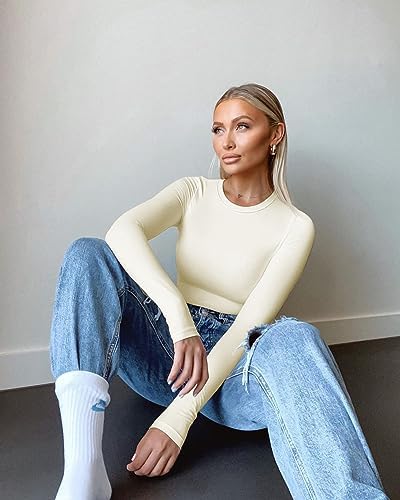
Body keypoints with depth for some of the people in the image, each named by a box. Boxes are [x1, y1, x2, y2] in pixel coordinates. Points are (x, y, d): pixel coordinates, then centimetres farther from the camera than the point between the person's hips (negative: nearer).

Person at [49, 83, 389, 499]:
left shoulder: (295, 226, -3)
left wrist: (178, 417, -26)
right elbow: (123, 229, -19)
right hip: (165, 353, 3)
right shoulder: (193, 192, 4)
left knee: (293, 339, -37)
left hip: (233, 362, -2)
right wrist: (178, 316, -38)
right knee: (88, 253, -23)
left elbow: (252, 322, -16)